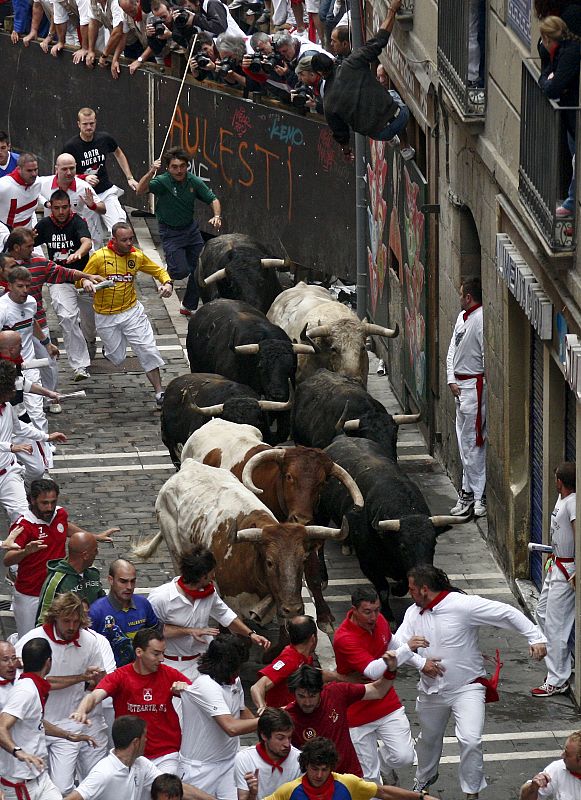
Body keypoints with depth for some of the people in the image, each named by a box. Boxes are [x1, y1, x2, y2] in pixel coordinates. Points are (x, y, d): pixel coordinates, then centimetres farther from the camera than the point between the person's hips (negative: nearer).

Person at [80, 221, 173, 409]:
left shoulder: (137, 256, -3)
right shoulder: (100, 257, -13)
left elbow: (158, 271, 10)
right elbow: (82, 280, -5)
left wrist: (167, 283, -11)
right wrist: (85, 282, -30)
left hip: (132, 311, 2)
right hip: (106, 316, -2)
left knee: (148, 351, -8)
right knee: (117, 358, 6)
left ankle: (159, 393, 1)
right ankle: (109, 348, 44)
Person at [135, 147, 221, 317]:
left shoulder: (194, 181, -8)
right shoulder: (162, 181, -21)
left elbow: (213, 200, 2)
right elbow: (140, 190, -38)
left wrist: (217, 216, -19)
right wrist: (151, 172, -54)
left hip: (191, 228, 5)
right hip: (171, 232, -5)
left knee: (199, 269, 7)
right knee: (181, 271, -17)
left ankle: (189, 306, 28)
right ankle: (167, 275, 21)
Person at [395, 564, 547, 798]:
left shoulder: (462, 605, -22)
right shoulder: (413, 613, -4)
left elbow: (506, 613, -21)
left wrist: (535, 638, -25)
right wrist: (420, 662, -24)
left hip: (467, 687, -6)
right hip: (431, 689, 6)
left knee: (470, 741, -21)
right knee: (428, 739, 25)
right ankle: (424, 779, 53)